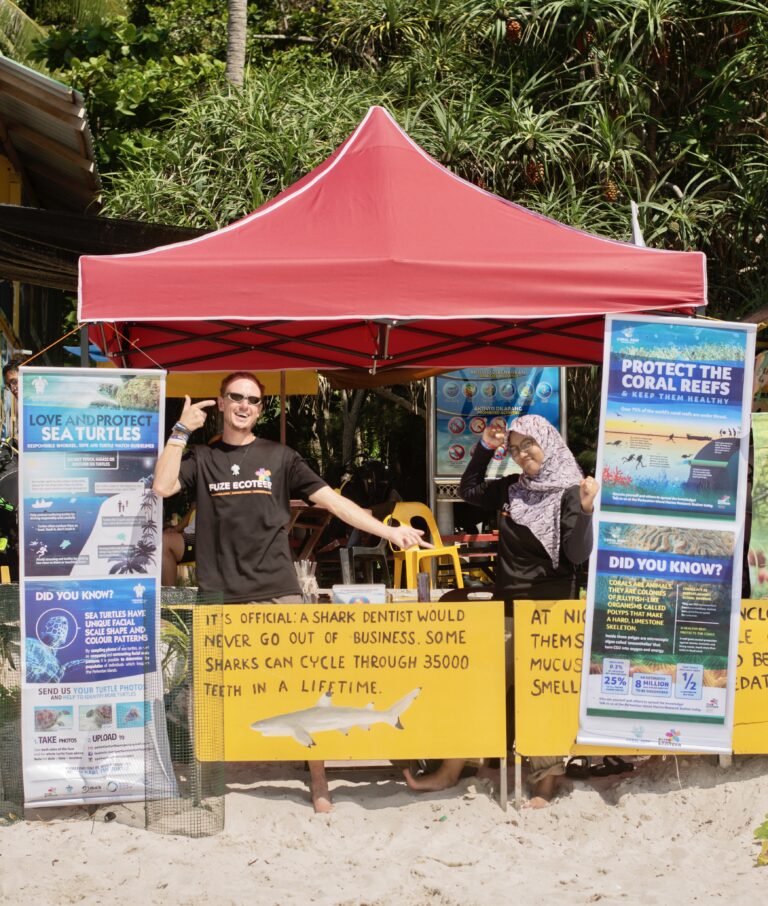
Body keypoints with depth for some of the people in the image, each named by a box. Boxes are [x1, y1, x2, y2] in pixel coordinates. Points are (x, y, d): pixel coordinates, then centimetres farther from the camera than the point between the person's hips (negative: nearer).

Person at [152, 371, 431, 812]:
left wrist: (389, 531, -2)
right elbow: (162, 486, -6)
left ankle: (319, 781, 8)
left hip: (277, 592, -1)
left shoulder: (279, 457, 8)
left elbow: (332, 499, 5)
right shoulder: (202, 457, 11)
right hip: (220, 594, 1)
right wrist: (182, 430, -4)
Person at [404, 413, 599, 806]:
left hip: (548, 610, -7)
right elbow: (469, 490, 23)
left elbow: (577, 554, -19)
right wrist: (484, 449, 12)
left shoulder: (569, 493, -11)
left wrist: (586, 510, -34)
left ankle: (547, 778, 14)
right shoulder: (514, 488, 7)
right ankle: (450, 770, 19)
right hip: (507, 604, 7)